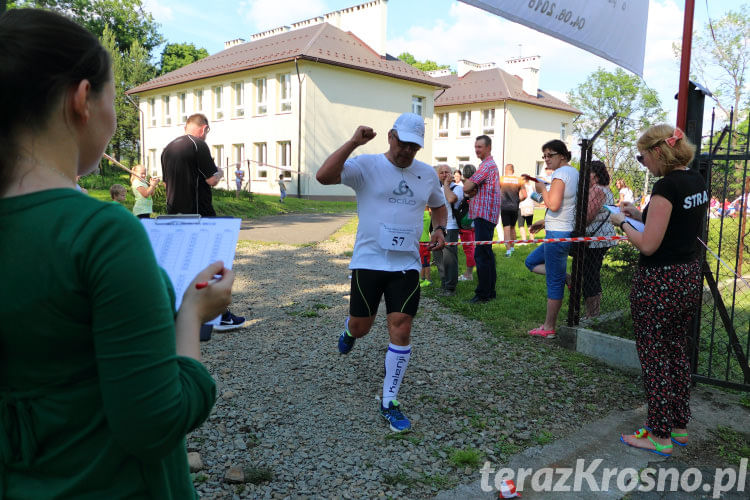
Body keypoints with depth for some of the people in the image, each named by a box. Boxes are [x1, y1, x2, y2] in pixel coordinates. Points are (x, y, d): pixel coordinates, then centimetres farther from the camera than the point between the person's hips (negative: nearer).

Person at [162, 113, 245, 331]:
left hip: (174, 214, 8)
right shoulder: (198, 144, -12)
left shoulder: (168, 148, 13)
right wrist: (219, 173, 8)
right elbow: (212, 180, -13)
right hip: (199, 215, -8)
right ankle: (221, 316, 2)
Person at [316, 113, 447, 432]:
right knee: (360, 328, 9)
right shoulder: (366, 165, -8)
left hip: (406, 264, 3)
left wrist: (439, 229, 4)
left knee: (401, 330, -5)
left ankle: (389, 402, 11)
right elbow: (323, 176, -23)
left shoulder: (427, 174, 7)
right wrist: (354, 142, -26)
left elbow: (438, 205, 25)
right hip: (368, 261, -2)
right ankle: (349, 330, 51)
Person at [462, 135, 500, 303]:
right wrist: (471, 191, -1)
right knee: (487, 253, 13)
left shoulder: (487, 165, -12)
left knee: (481, 254, -10)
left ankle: (483, 294, -7)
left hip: (484, 215, -11)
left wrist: (468, 185, 6)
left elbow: (466, 188, -17)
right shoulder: (489, 164, 23)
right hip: (485, 215, 11)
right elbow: (469, 189, 21)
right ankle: (490, 291, 20)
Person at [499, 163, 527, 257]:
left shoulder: (501, 179, -4)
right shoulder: (519, 180, 1)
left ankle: (508, 250, -10)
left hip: (504, 207, -2)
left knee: (506, 228, -2)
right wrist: (517, 201, 15)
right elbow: (524, 195, -1)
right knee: (513, 227, 18)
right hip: (514, 208, 2)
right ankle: (512, 247, 29)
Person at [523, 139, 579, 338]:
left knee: (554, 283, -2)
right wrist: (544, 222, 21)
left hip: (558, 233, -10)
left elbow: (554, 205, -24)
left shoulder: (560, 173, -14)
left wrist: (542, 189, -7)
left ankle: (549, 328, 6)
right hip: (565, 230, 10)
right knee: (531, 262, 20)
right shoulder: (574, 172, 15)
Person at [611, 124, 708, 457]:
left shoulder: (667, 185, -20)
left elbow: (648, 245, -21)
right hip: (689, 278, 9)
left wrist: (623, 223, -5)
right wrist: (641, 215, 11)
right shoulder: (697, 181, 7)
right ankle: (679, 426, 31)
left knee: (655, 357, 3)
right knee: (677, 353, 19)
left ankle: (660, 436, 15)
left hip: (659, 283, -9)